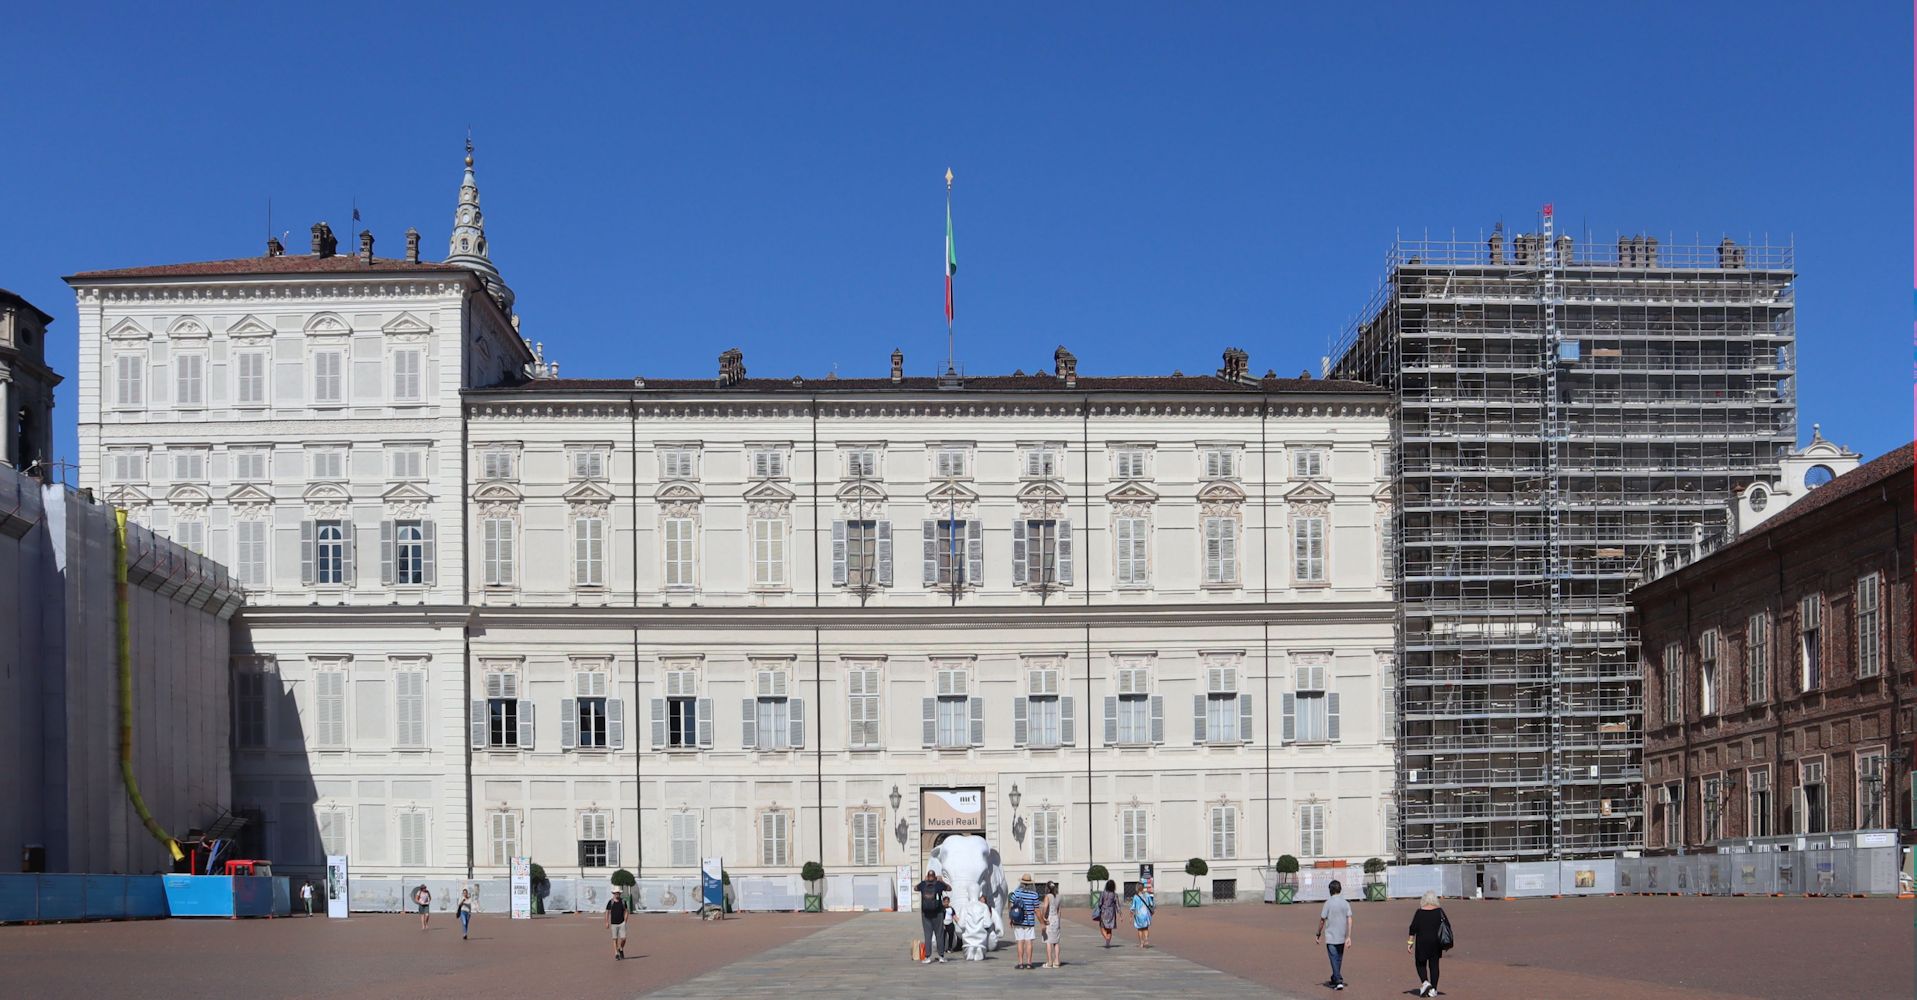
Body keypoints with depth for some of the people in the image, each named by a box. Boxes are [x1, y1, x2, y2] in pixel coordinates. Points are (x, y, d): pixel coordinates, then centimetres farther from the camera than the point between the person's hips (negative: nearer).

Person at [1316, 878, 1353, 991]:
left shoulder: (1328, 903, -10)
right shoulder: (1346, 903, 1)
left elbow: (1322, 920, -7)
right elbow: (1349, 920, -3)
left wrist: (1318, 935, 4)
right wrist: (1348, 937, -2)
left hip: (1330, 938, -4)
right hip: (1341, 938, 4)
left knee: (1334, 959, -3)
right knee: (1339, 959, 16)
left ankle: (1338, 981, -13)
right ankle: (1335, 979, 28)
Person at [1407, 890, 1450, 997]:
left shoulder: (1420, 912, -7)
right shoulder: (1439, 911, -1)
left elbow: (1413, 928, -8)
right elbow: (1447, 926, 0)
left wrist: (1410, 942, -2)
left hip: (1422, 941, -2)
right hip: (1436, 942, 2)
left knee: (1421, 963, 12)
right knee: (1434, 965, 9)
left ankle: (1425, 982, -9)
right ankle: (1433, 989, 7)